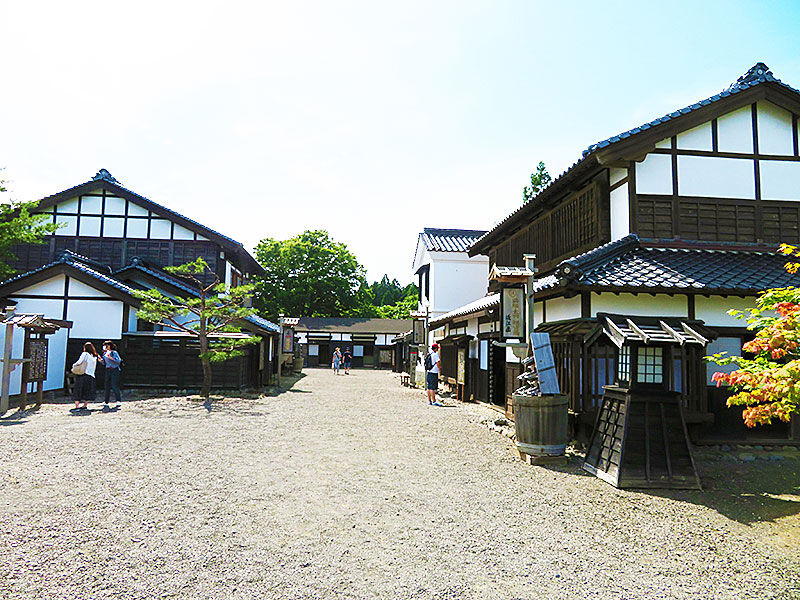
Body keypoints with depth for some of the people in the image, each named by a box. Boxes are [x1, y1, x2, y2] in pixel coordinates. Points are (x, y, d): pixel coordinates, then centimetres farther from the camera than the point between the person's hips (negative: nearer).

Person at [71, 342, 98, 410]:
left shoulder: (85, 354, -2)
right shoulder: (95, 357, 13)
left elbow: (79, 362, -10)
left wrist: (74, 366, 7)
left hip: (83, 375, -5)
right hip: (91, 376, 5)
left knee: (78, 390, 1)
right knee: (87, 391, 14)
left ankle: (77, 406, -6)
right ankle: (85, 405, 12)